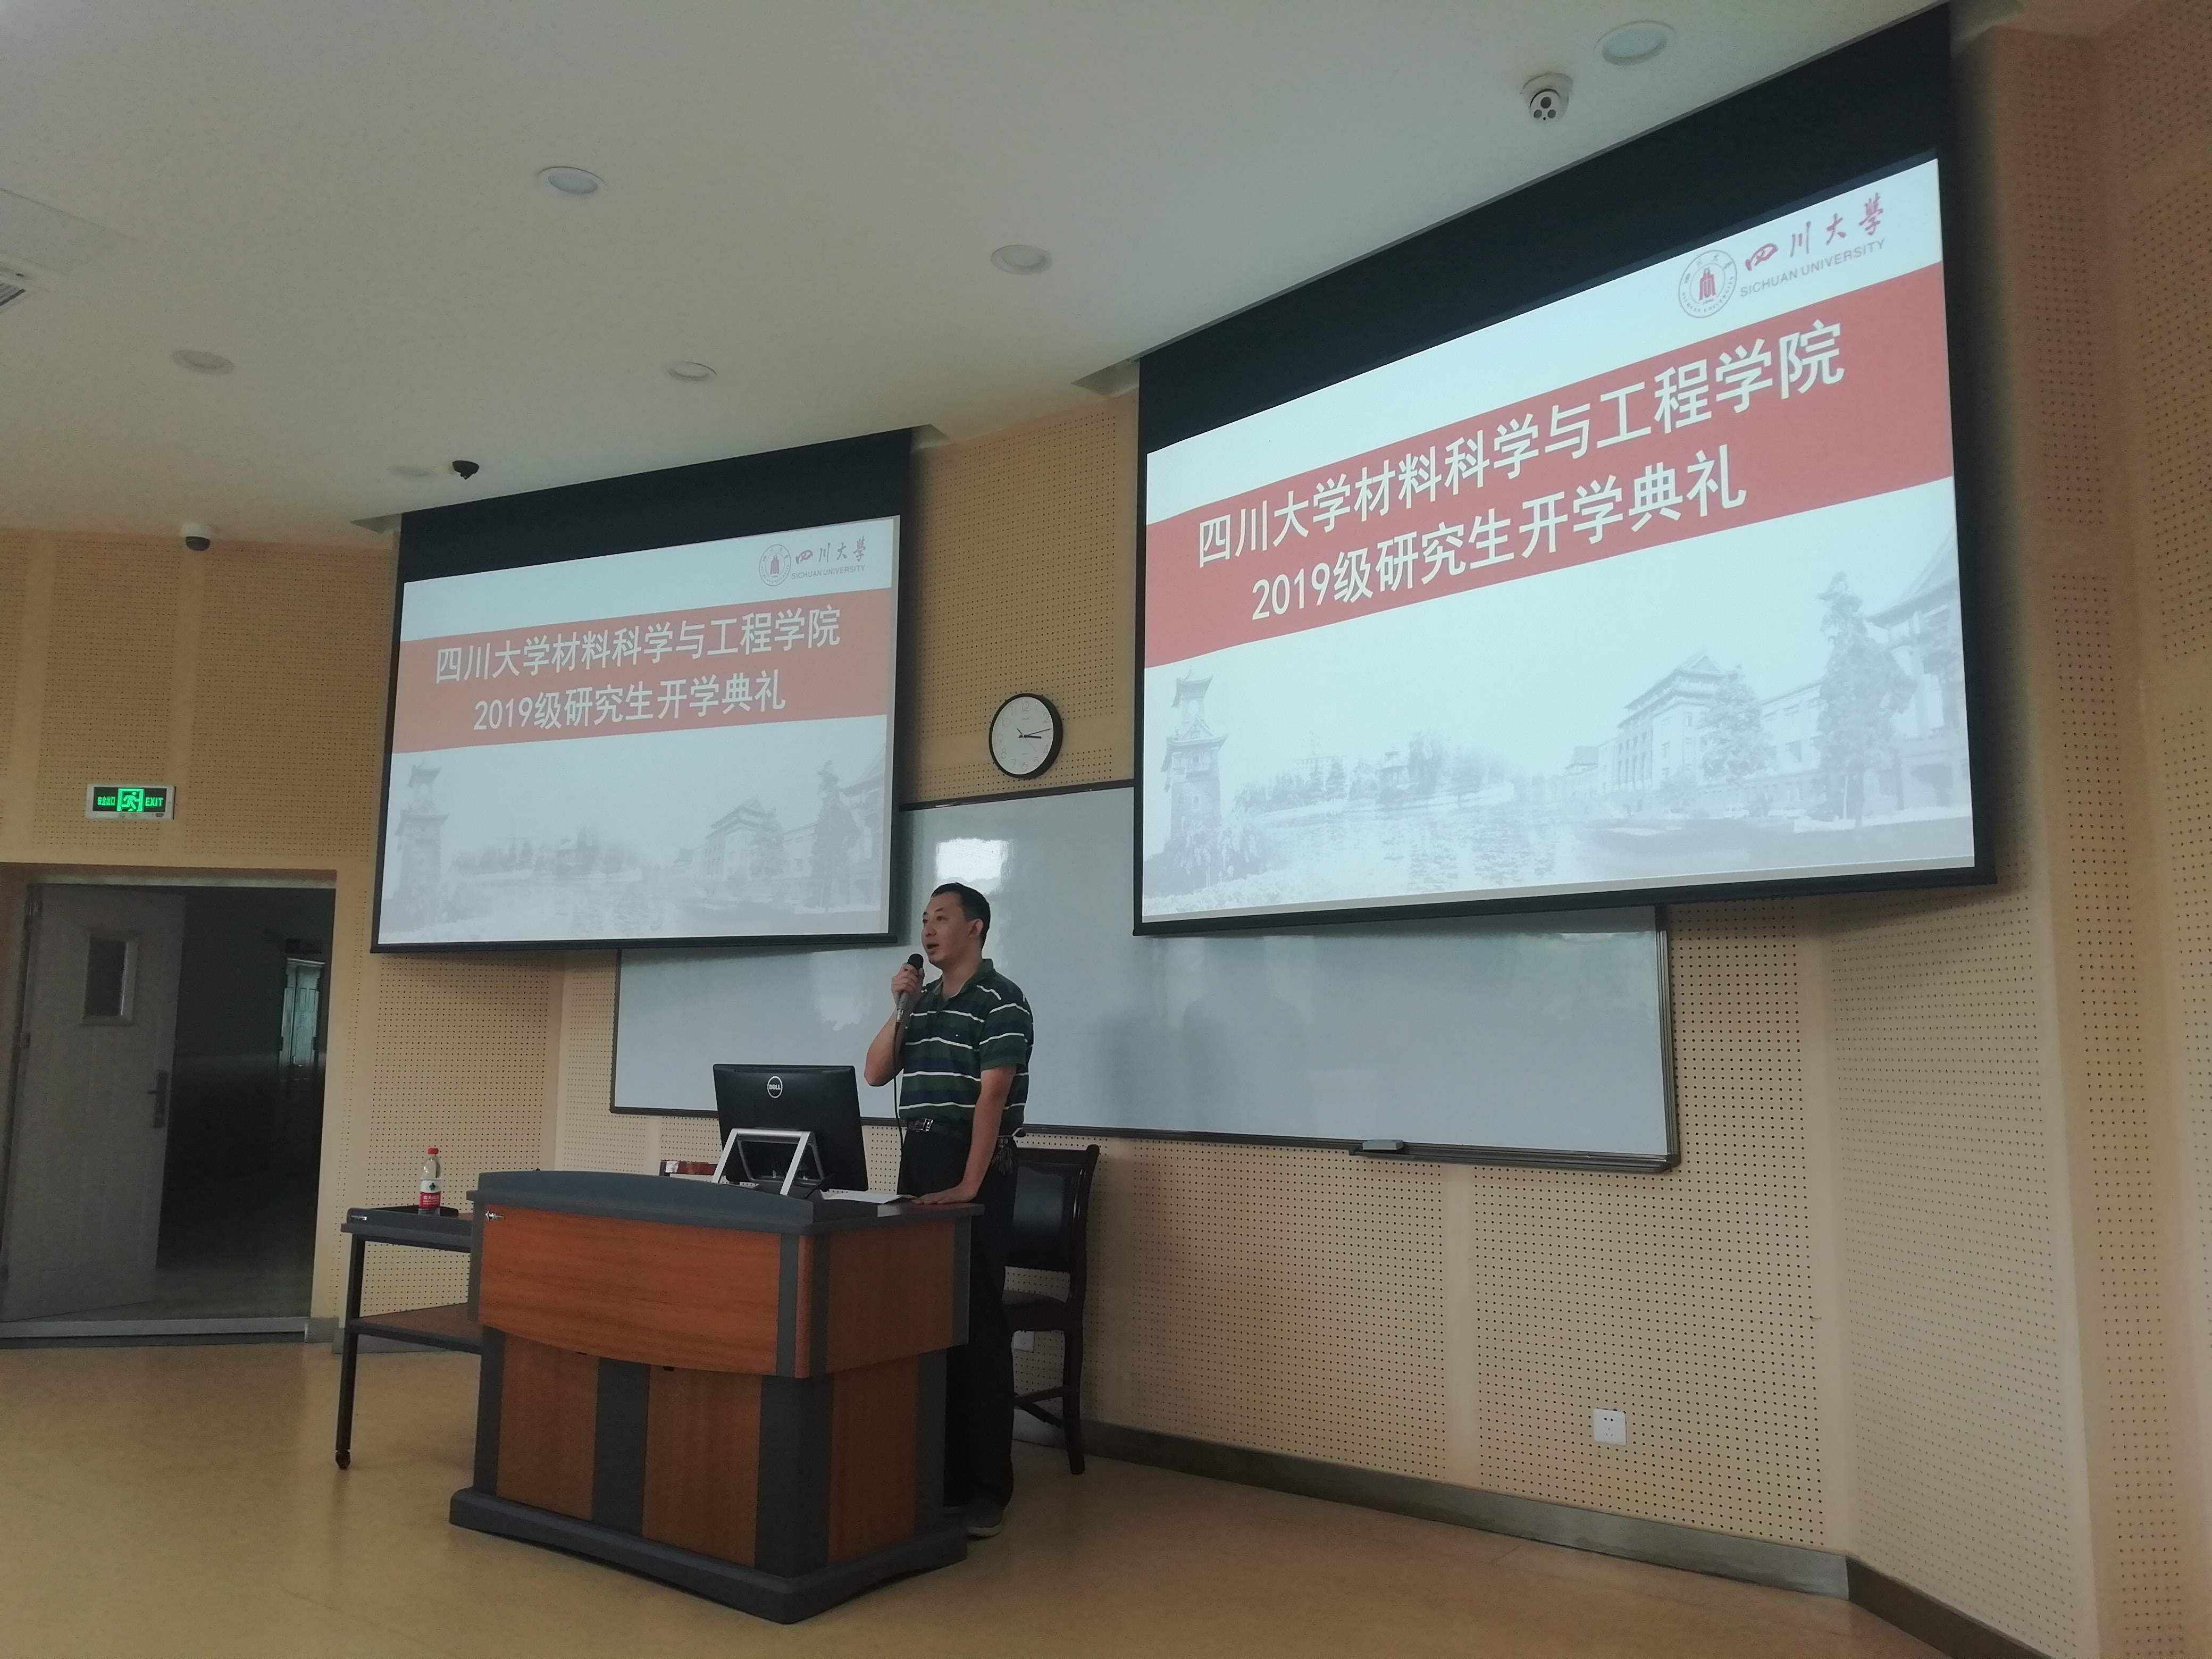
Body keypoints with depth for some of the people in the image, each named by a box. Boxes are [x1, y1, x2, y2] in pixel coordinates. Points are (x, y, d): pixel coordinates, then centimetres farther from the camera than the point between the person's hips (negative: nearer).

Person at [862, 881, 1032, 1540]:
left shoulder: (1001, 1001, -8)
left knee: (976, 1323, -4)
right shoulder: (922, 1002, 15)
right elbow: (875, 1074, 12)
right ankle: (936, 1469, 20)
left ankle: (986, 1486, 3)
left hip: (976, 1171, -7)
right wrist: (899, 1009, -2)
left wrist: (968, 1186, -21)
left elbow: (991, 1095, -16)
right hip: (916, 1167, 7)